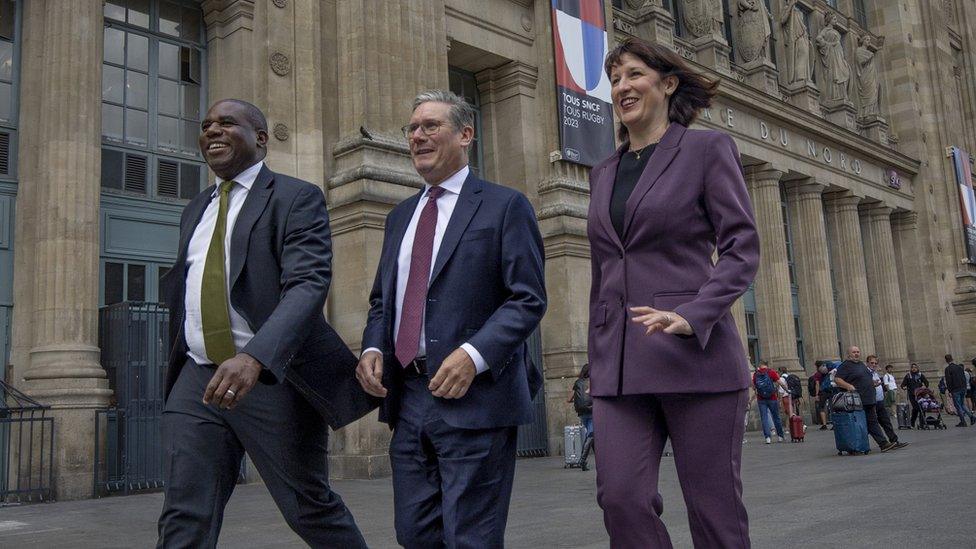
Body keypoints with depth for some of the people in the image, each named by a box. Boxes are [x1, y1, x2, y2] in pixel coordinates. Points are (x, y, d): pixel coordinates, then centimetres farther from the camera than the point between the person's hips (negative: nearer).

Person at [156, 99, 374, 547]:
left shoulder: (296, 199, -5)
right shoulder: (196, 211, 18)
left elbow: (308, 285, -20)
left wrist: (254, 358, -35)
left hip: (272, 376, -5)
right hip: (199, 377, 6)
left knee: (310, 508, 7)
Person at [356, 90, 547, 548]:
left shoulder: (504, 206, -1)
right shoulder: (401, 216, 19)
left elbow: (528, 300, -8)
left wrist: (474, 354, -21)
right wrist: (372, 347, 2)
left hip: (474, 396, -6)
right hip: (407, 397, 6)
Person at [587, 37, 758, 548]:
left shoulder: (707, 148, 3)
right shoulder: (603, 172, 18)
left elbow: (742, 248, -5)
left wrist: (691, 316, -20)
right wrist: (597, 364, 16)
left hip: (695, 356, -4)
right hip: (619, 366, 4)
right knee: (620, 497, -7)